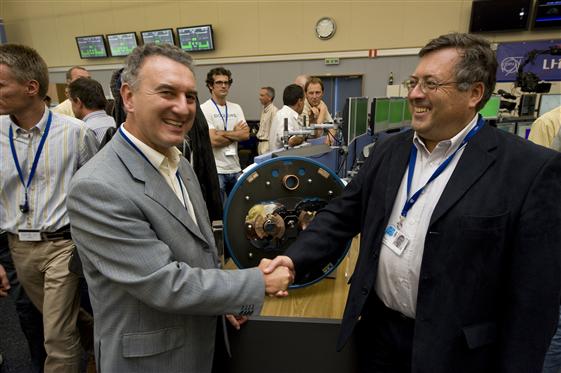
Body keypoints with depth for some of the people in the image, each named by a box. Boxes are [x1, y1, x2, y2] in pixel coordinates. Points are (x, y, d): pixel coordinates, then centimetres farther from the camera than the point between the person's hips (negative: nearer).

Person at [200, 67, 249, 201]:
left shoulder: (236, 108, 10)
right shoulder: (204, 109, -7)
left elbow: (246, 134, -2)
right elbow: (213, 140, -17)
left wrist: (223, 133, -12)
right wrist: (236, 133, -3)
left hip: (235, 168, 5)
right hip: (215, 170, -5)